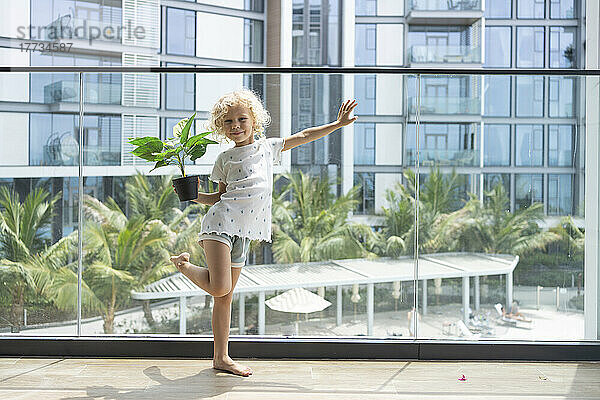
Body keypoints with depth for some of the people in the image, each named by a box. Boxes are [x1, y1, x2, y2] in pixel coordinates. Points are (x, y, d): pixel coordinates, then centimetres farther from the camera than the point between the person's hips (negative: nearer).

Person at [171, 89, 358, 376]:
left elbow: (303, 136, 22)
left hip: (243, 233, 3)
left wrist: (338, 124, 21)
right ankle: (183, 264, 11)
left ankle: (221, 357, 16)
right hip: (221, 221, -3)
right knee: (220, 288, -18)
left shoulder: (267, 147, 17)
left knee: (225, 296, 8)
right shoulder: (224, 159, 11)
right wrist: (194, 196, 1)